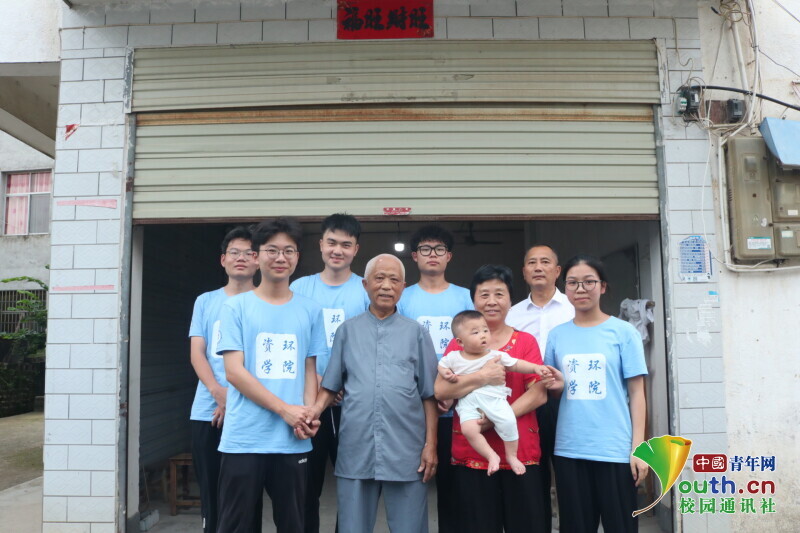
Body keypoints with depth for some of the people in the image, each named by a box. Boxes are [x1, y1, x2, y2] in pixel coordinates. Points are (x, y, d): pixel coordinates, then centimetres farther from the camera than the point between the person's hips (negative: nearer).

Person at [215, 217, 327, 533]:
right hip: (244, 439, -2)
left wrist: (308, 414, -7)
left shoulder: (310, 311, 9)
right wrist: (284, 409, -13)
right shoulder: (236, 307, 0)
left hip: (293, 441, 3)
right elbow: (234, 371, -7)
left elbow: (310, 370, 11)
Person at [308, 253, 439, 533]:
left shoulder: (416, 333, 6)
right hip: (355, 449, 1)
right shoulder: (348, 330, 9)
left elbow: (429, 395, 5)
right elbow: (331, 385, 10)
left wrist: (431, 444, -1)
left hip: (406, 450, -1)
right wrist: (314, 411, -8)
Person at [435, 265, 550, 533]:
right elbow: (440, 390, -6)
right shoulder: (459, 343, 6)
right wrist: (481, 377, -19)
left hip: (520, 453, 0)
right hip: (471, 455, 0)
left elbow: (538, 394, -5)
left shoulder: (526, 341, 4)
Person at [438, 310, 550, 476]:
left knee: (508, 421, -23)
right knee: (468, 429, -26)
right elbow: (441, 365, 22)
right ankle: (491, 456, -7)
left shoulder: (497, 355, 6)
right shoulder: (454, 358, 7)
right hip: (468, 402, 0)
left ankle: (511, 456, 1)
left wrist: (536, 367, -1)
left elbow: (516, 364, 10)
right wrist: (446, 373, 1)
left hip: (494, 399, 0)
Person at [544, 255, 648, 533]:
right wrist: (557, 386, -8)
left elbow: (636, 393, -2)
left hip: (615, 449, -2)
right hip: (569, 449, 3)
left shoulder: (623, 332, -2)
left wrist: (638, 447, -7)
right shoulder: (557, 335, 6)